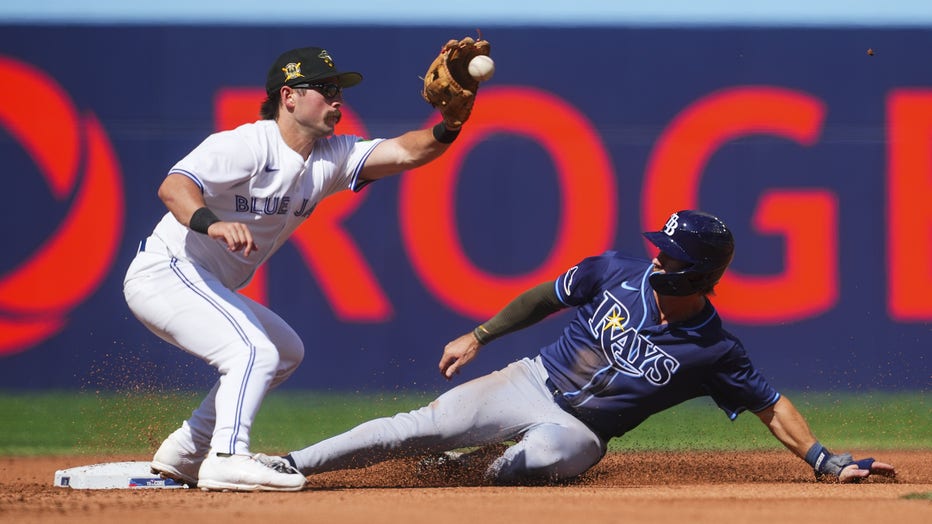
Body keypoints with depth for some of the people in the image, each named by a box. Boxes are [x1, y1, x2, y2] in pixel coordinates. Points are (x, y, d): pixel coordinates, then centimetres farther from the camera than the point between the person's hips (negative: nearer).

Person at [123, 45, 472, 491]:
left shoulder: (330, 158, 5)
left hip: (206, 287, 10)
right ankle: (227, 459, -33)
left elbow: (404, 153, -6)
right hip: (165, 273, -10)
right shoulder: (246, 146, -20)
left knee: (286, 351, 22)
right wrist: (211, 223, -54)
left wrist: (450, 125, -26)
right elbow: (173, 186, -34)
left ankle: (185, 452, 20)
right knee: (255, 351, -25)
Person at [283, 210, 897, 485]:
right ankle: (290, 465, -4)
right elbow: (546, 298, 8)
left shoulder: (715, 351, -14)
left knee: (546, 451, -39)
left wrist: (826, 461, -16)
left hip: (579, 430, -2)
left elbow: (771, 405, -6)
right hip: (534, 383, 3)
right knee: (418, 428, -12)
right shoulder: (617, 272, -7)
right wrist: (479, 336, 8)